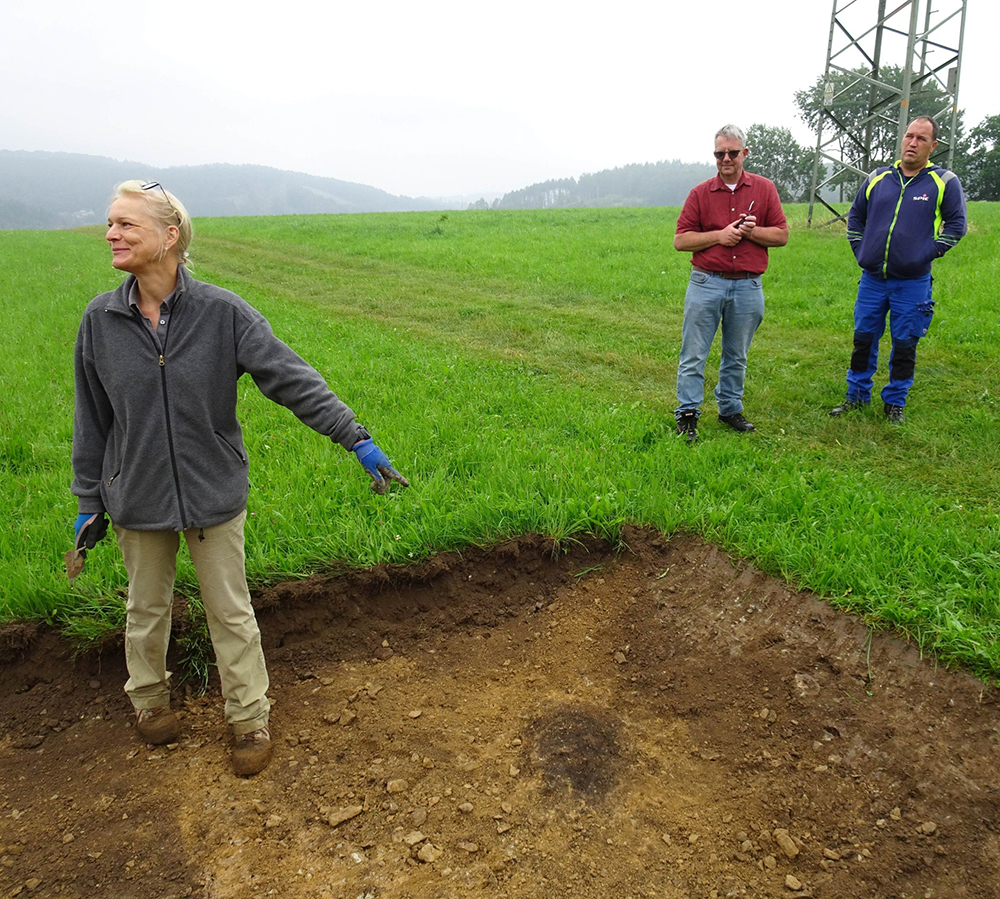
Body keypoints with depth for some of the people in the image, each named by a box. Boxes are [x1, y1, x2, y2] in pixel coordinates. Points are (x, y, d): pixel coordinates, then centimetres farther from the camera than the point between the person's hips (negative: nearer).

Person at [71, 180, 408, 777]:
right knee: (147, 607, 21)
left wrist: (359, 440, -22)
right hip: (137, 499, 3)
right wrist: (90, 502, 8)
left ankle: (250, 717, 29)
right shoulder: (101, 320, -5)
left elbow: (294, 379, -16)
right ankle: (149, 699, 46)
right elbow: (92, 419, 3)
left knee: (231, 611, 11)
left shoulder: (222, 313, -14)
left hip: (214, 493, -2)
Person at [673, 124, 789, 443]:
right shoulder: (700, 193, 4)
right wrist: (719, 236, -11)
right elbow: (680, 240, 0)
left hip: (747, 287, 1)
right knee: (693, 354, -1)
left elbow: (782, 235, 6)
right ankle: (687, 413, 8)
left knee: (736, 356, 12)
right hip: (706, 284, -1)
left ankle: (730, 409, 25)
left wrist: (750, 231, -11)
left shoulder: (764, 189, 7)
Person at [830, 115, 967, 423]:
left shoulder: (945, 182, -1)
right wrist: (860, 251, 9)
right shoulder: (877, 178, 7)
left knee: (905, 346, 4)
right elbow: (855, 216, 19)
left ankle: (895, 402, 18)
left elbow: (956, 224, 2)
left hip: (912, 284, -2)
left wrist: (928, 254, -7)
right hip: (871, 279, 3)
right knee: (863, 340, 9)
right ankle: (857, 396, 23)